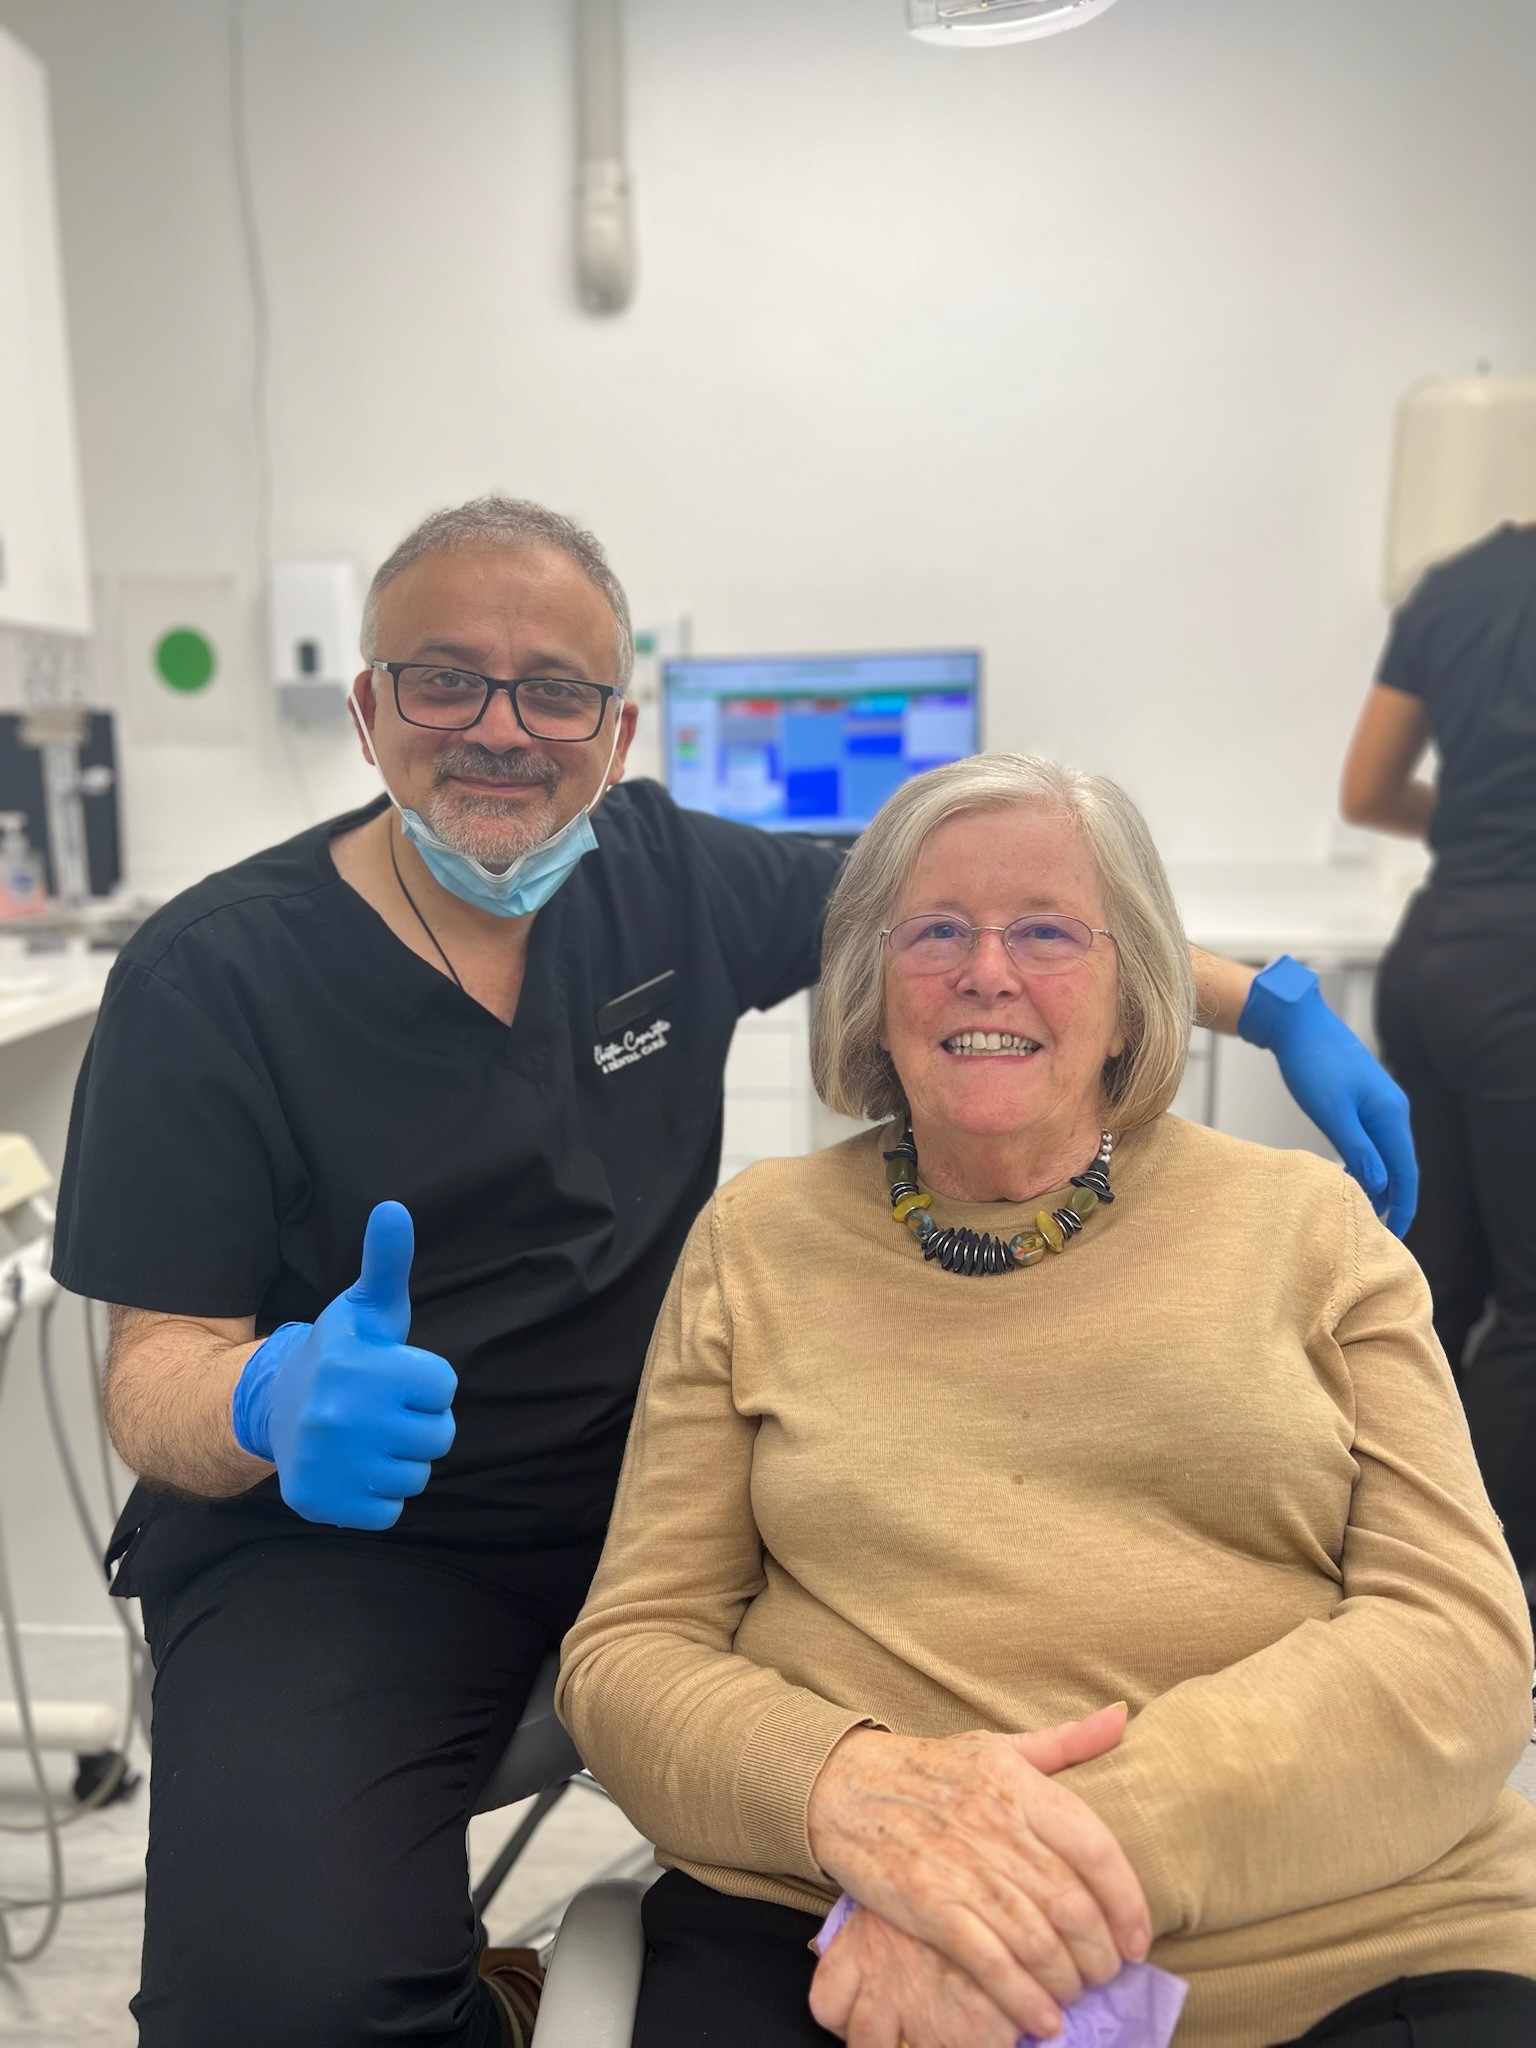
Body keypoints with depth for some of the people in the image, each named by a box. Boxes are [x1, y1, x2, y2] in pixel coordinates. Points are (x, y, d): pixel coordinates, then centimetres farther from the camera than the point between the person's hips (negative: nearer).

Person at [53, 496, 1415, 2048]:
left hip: (655, 1482, 4)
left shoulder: (666, 875, -2)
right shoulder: (206, 978, -11)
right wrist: (274, 1401, -34)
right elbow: (151, 1377, -10)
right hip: (329, 1533, -3)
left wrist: (1276, 1008, -3)